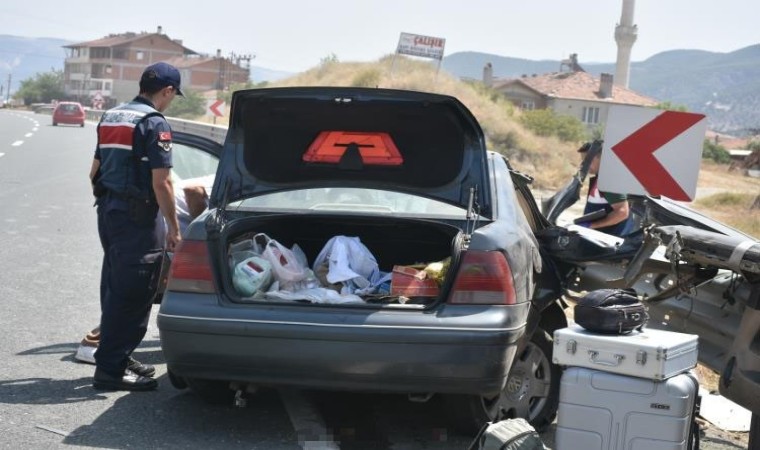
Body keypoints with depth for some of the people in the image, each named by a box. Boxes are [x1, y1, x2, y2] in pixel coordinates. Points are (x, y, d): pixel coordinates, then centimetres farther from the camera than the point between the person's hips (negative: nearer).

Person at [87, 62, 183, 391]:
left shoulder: (110, 117, 13)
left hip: (108, 211, 9)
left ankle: (116, 356, 27)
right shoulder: (155, 123, -13)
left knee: (115, 287, 18)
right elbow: (161, 183, -17)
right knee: (133, 293, -4)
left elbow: (95, 172, 19)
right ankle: (111, 369, -1)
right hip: (136, 216, -9)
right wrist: (174, 228, -11)